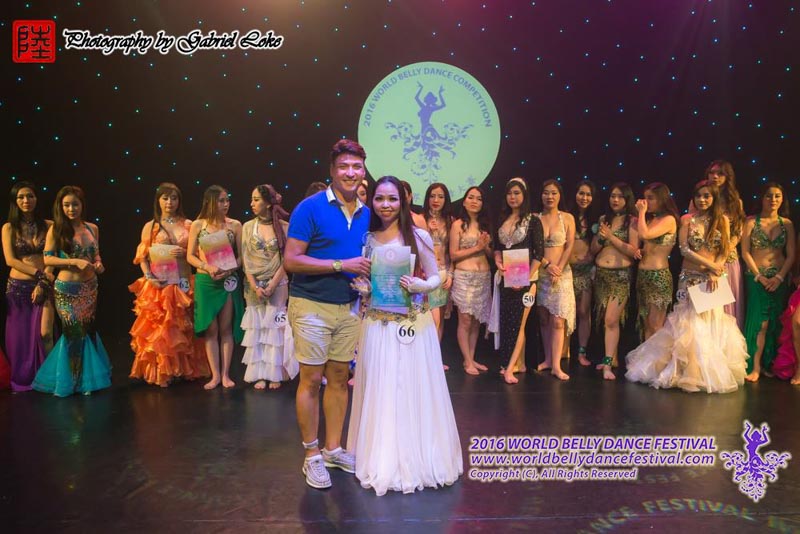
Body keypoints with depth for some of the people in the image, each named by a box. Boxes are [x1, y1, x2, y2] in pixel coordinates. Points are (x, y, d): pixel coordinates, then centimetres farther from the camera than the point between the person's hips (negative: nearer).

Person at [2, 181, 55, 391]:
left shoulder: (48, 226, 2)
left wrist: (42, 283, -12)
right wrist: (39, 273, -14)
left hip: (44, 285, -1)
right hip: (18, 286, 1)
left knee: (45, 333, -10)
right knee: (20, 336, 7)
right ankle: (22, 380, 22)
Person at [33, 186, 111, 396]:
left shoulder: (92, 228, 4)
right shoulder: (56, 229, -8)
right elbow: (47, 259, -10)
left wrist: (98, 264, -5)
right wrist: (75, 261, -20)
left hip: (90, 287, 4)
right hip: (67, 289, -4)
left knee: (87, 330, 12)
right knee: (74, 332, 2)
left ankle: (86, 377, 29)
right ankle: (70, 380, 22)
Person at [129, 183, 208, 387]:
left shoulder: (188, 225, 6)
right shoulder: (150, 226, 5)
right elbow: (142, 257, 3)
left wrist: (185, 253, -11)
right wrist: (149, 277, -12)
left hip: (183, 284, 1)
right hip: (159, 285, -1)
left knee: (183, 329, 7)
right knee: (159, 329, 0)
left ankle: (184, 369, 19)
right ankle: (160, 373, 10)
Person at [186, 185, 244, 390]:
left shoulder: (235, 225, 2)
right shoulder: (197, 225, 2)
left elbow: (241, 256, 3)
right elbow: (190, 256, 2)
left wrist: (229, 269, -15)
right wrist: (208, 267, -15)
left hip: (229, 280, 0)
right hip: (205, 281, 0)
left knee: (226, 328, 4)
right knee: (210, 329, 4)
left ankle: (225, 374, 13)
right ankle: (215, 375, 12)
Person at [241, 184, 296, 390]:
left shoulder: (284, 227, -3)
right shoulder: (248, 227, 4)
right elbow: (246, 259, 1)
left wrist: (272, 285, -12)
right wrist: (255, 287, -8)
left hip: (277, 285, -2)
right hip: (254, 285, 2)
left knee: (275, 328, 2)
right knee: (256, 329, 4)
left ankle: (275, 374, 11)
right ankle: (260, 375, 11)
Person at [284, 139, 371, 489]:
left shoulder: (366, 214, 7)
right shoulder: (310, 208, -11)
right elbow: (291, 261, -16)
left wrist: (367, 279, 0)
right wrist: (341, 266, -20)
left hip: (348, 307, 6)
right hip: (312, 306, -5)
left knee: (339, 378, 12)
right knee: (311, 380, 0)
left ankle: (333, 448, 26)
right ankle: (312, 455, 15)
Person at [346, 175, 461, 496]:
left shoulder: (418, 236, -2)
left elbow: (436, 277, 3)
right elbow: (359, 281, 14)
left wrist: (418, 285, -16)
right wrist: (362, 287, -8)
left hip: (414, 324, -2)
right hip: (378, 325, 2)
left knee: (415, 390, 4)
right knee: (380, 392, 7)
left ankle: (417, 459, 21)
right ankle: (383, 463, 21)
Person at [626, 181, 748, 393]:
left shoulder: (722, 220, 6)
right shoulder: (687, 219, 2)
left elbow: (725, 251, 2)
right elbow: (684, 249, -6)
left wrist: (715, 273, -12)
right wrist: (709, 264, -12)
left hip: (712, 278, 1)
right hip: (690, 277, -1)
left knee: (712, 321, 3)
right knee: (690, 322, -2)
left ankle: (711, 371, 17)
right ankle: (689, 369, 10)